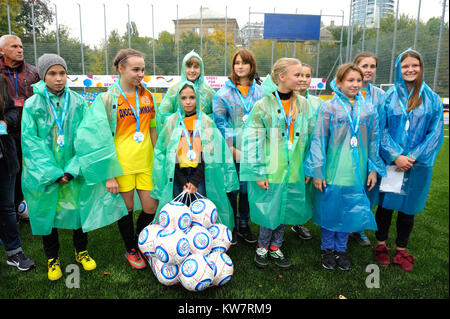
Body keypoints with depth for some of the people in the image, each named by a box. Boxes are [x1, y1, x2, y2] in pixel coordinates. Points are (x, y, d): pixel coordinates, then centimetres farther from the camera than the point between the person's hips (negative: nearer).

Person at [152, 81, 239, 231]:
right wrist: (183, 183, -6)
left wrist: (195, 181, -10)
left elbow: (207, 154, -1)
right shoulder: (171, 122, 5)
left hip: (200, 174, 0)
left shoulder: (206, 122, 4)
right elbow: (169, 154, 2)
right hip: (178, 174, 1)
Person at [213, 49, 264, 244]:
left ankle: (243, 225, 29)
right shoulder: (224, 92, -1)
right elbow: (219, 121, -4)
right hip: (232, 151, -3)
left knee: (248, 188, 12)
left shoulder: (259, 92, 8)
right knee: (230, 189, 5)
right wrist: (231, 147, -11)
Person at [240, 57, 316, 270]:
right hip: (271, 170, -4)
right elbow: (253, 141, -8)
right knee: (269, 210, 5)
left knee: (285, 209, 13)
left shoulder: (303, 104, 6)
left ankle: (275, 247, 33)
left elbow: (310, 137, 11)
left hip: (294, 170, 4)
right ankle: (262, 248, 29)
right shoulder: (263, 105, -8)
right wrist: (258, 173, -10)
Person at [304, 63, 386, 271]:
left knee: (349, 211, 11)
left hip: (357, 173, 3)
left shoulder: (368, 110, 6)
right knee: (329, 211, 7)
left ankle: (341, 249, 30)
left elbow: (373, 141, 11)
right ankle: (327, 249, 27)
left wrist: (373, 169, 8)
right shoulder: (328, 108, -5)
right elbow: (319, 141, -6)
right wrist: (317, 172, -9)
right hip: (332, 171, -3)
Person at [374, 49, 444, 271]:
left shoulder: (432, 99, 3)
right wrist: (395, 156, -14)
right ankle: (381, 245, 26)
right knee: (385, 204, 8)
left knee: (408, 206, 10)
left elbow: (436, 133, 0)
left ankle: (401, 250, 26)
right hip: (389, 162, -1)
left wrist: (414, 157, -11)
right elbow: (381, 129, -3)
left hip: (418, 164, 1)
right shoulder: (389, 97, 1)